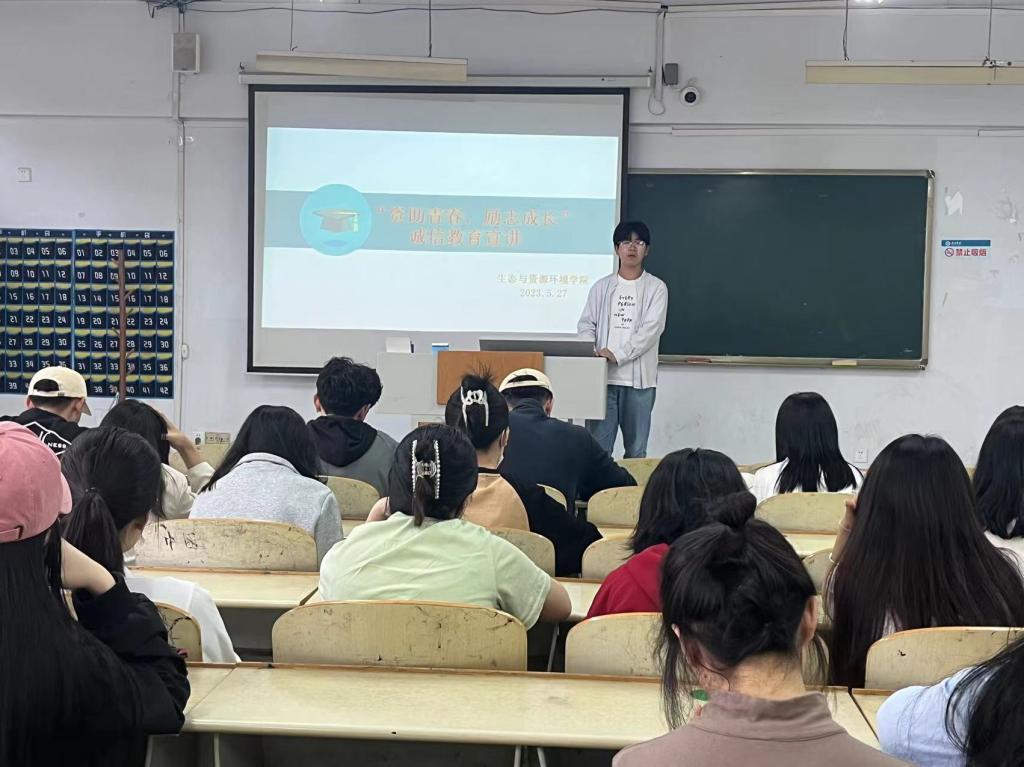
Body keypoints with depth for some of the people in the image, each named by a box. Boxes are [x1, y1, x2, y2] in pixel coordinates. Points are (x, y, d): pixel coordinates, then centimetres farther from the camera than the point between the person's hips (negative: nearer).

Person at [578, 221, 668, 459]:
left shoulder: (656, 288, 3)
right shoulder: (602, 287, 12)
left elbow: (652, 329, -7)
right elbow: (586, 324, 10)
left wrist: (617, 355, -16)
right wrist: (590, 352, -10)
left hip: (639, 380, -1)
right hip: (603, 377, 2)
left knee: (636, 451, 5)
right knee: (598, 446, -1)